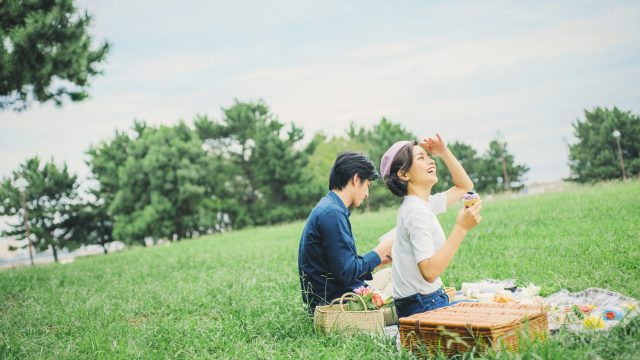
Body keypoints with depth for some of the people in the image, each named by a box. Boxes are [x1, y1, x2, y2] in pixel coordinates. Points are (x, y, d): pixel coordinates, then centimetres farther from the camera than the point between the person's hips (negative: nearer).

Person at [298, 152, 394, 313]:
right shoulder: (332, 213, -18)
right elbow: (346, 272, -21)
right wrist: (380, 251, -9)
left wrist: (379, 260, 14)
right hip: (335, 304, -10)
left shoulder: (328, 209, 14)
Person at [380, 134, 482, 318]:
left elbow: (465, 187, 23)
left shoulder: (424, 203, 9)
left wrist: (445, 153, 10)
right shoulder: (417, 211, -20)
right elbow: (430, 272, -28)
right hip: (422, 306, -10)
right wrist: (461, 228, -29)